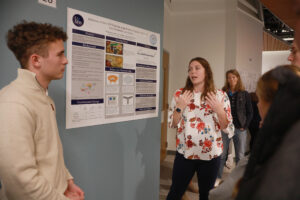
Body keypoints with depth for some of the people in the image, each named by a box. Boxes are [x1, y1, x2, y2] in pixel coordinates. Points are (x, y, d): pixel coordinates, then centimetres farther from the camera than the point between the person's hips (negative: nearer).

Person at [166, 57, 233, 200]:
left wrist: (219, 109, -17)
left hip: (211, 154, 0)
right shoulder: (180, 94, 1)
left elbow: (226, 126, 0)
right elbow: (172, 124, 1)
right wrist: (180, 107, -15)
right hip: (185, 152, 0)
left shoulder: (220, 96, -1)